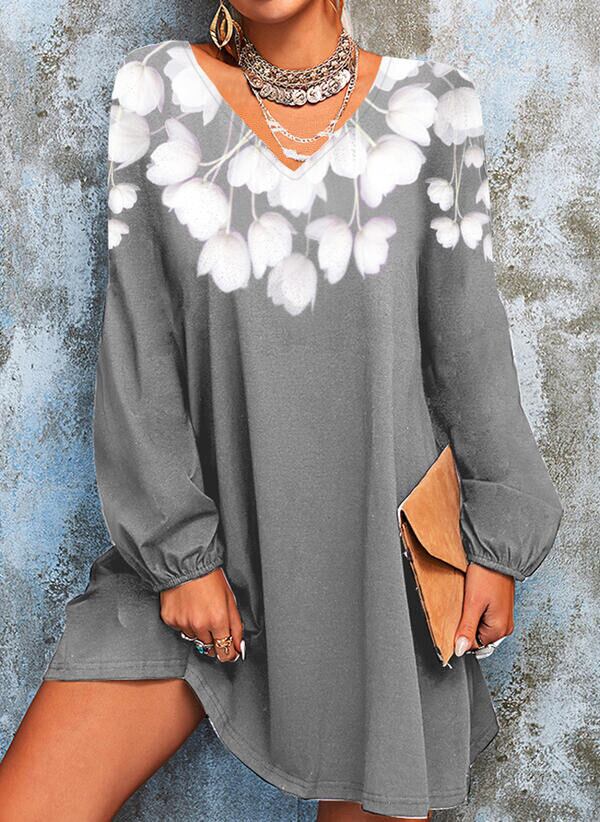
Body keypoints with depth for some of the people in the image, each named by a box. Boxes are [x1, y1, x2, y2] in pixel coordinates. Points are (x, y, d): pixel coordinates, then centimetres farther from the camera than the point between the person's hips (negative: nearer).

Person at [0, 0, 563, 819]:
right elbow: (139, 349, -3)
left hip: (382, 545, 0)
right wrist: (179, 550, -7)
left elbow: (470, 343, 3)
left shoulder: (429, 107, 0)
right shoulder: (159, 90, 0)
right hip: (207, 541, 1)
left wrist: (499, 541, 2)